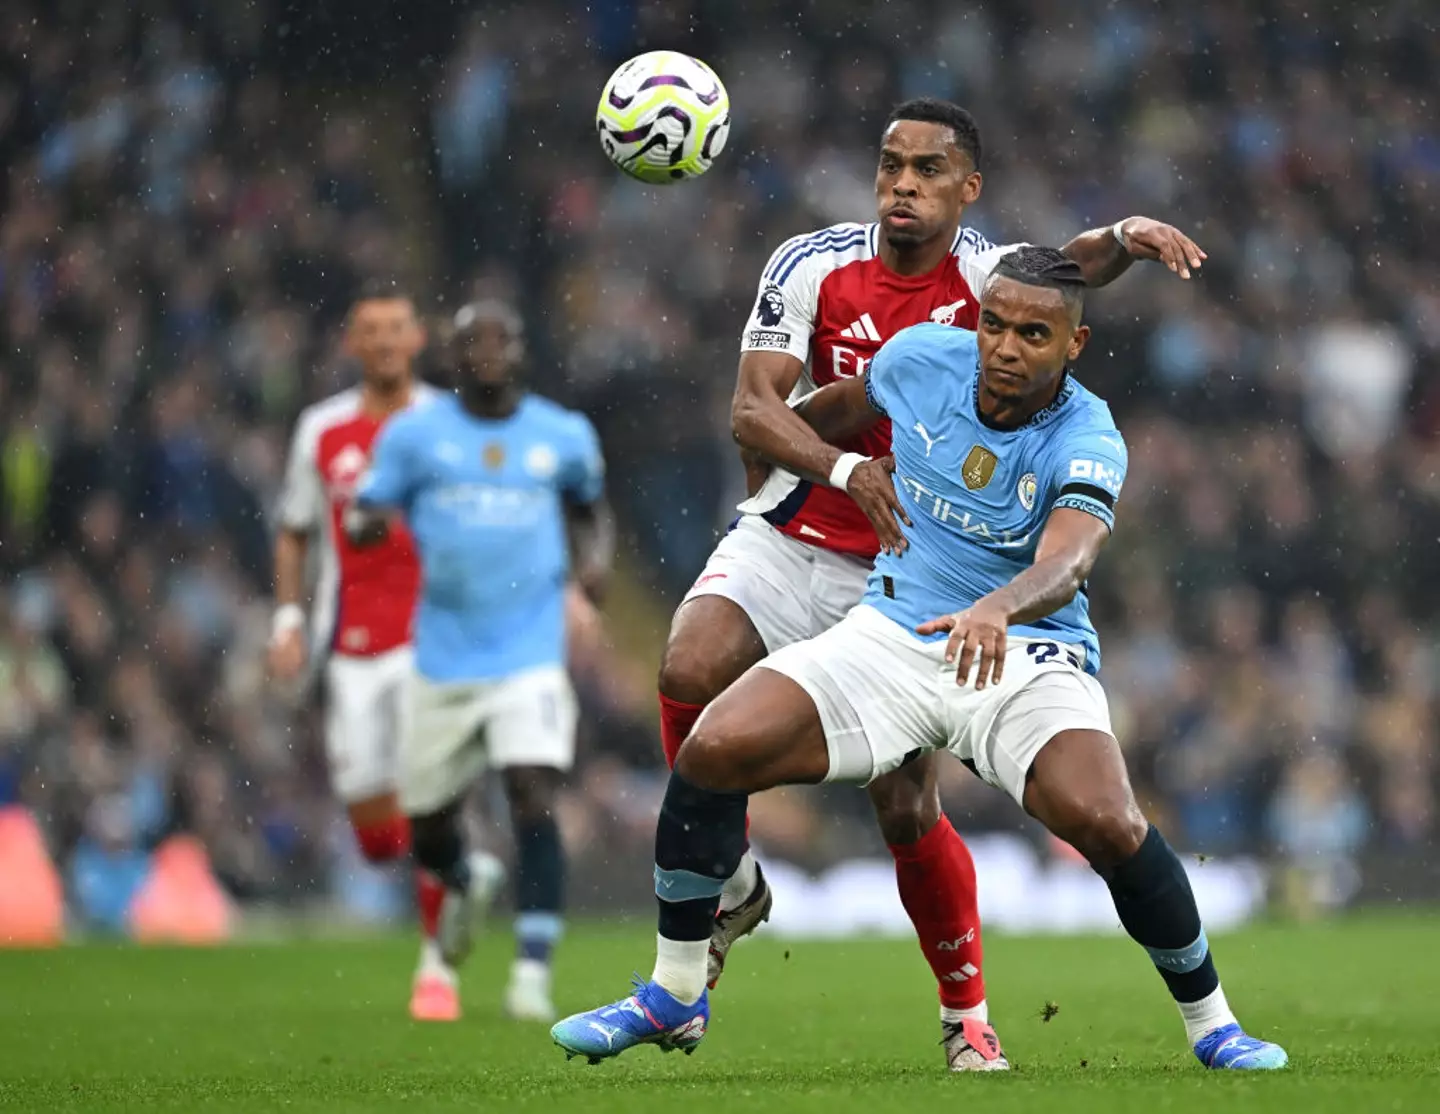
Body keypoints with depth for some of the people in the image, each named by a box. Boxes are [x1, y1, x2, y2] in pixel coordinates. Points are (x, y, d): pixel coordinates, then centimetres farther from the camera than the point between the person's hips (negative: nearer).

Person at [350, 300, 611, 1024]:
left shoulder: (564, 437, 5)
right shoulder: (414, 435, 1)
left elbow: (588, 509, 23)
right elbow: (363, 519, 5)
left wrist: (595, 558, 2)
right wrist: (370, 522, -19)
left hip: (531, 658, -1)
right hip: (443, 660, 1)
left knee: (535, 801, -19)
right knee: (429, 822, 10)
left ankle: (532, 974, -17)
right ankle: (454, 905, 45)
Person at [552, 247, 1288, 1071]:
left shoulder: (1087, 442, -18)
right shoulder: (921, 358, -5)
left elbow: (1068, 559, -37)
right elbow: (843, 407, 19)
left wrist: (997, 610, -58)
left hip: (1026, 654, -4)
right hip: (893, 633, 4)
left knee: (1107, 822, -31)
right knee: (714, 749, -16)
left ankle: (1211, 1024, -6)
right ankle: (674, 997, 4)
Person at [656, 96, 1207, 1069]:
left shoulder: (988, 277, -9)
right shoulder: (810, 266, -6)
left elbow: (1071, 265, -31)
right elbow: (754, 411, -14)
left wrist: (1125, 238, -54)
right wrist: (848, 470, -33)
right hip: (790, 541, 1)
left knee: (908, 809, -5)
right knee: (690, 670, -26)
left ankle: (968, 1015, 17)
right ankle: (732, 891, -2)